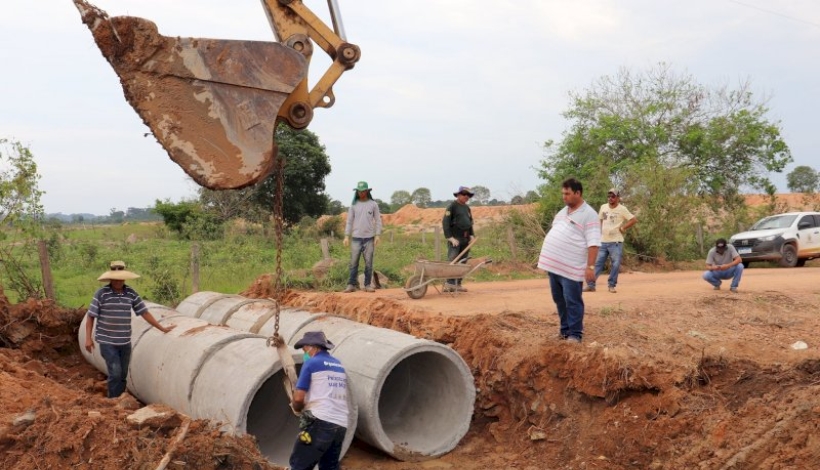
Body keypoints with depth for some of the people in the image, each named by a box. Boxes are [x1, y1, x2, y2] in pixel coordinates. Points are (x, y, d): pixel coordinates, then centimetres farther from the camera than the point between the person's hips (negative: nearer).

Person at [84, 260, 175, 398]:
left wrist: (162, 328, 4)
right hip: (107, 341, -4)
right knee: (115, 373, -10)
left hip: (125, 342, 4)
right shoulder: (101, 293, -9)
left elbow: (144, 312, 5)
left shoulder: (131, 294, 1)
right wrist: (88, 338, -10)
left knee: (122, 375, 10)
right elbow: (90, 316, -5)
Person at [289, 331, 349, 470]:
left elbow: (298, 398, -7)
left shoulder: (311, 363, -3)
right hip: (341, 425, 7)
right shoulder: (339, 366, 18)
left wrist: (296, 408, 15)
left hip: (319, 422, -7)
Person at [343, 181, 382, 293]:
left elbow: (378, 220, 5)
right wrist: (346, 236, 1)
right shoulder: (354, 205, 7)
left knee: (369, 263, 0)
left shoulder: (373, 204, 4)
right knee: (353, 262, -2)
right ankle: (352, 285, 2)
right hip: (356, 238, 1)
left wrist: (377, 235, -4)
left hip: (369, 238, -1)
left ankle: (368, 285, 6)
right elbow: (349, 221, 8)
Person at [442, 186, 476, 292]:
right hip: (455, 238, -7)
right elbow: (445, 223, -12)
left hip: (466, 239, 7)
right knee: (452, 261, -13)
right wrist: (450, 238, -17)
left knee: (462, 262, 6)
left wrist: (472, 235, 7)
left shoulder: (467, 208, 17)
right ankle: (449, 284, -14)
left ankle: (458, 284, 11)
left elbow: (470, 223, 23)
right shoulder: (452, 206, -5)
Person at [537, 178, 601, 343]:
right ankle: (565, 329, 29)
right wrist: (546, 257, 21)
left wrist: (590, 266, -20)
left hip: (571, 268, -8)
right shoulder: (563, 212, 16)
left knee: (572, 302, -2)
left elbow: (593, 243, -15)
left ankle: (575, 334, 8)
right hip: (554, 265, 8)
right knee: (559, 300, 16)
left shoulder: (588, 214, -10)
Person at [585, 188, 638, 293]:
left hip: (616, 242, -4)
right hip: (603, 241, 4)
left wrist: (623, 228, -10)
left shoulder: (622, 209, -8)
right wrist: (599, 232, 10)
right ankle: (591, 285, 5)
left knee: (615, 264, -2)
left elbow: (634, 220, -11)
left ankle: (611, 285, 10)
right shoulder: (603, 207, 7)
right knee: (597, 263, 3)